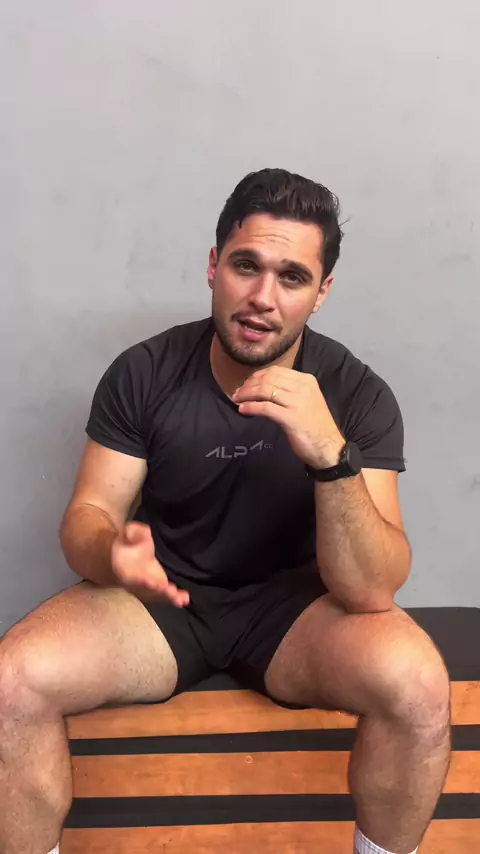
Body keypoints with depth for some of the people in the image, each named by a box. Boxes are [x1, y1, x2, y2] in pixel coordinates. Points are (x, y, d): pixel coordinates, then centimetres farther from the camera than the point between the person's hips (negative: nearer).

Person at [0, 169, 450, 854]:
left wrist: (332, 455, -38)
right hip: (165, 595, 1)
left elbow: (371, 591, -20)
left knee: (416, 682, -29)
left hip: (293, 602, 0)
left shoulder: (359, 396, -14)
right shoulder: (143, 373, -10)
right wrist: (112, 554, -32)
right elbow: (88, 513, -6)